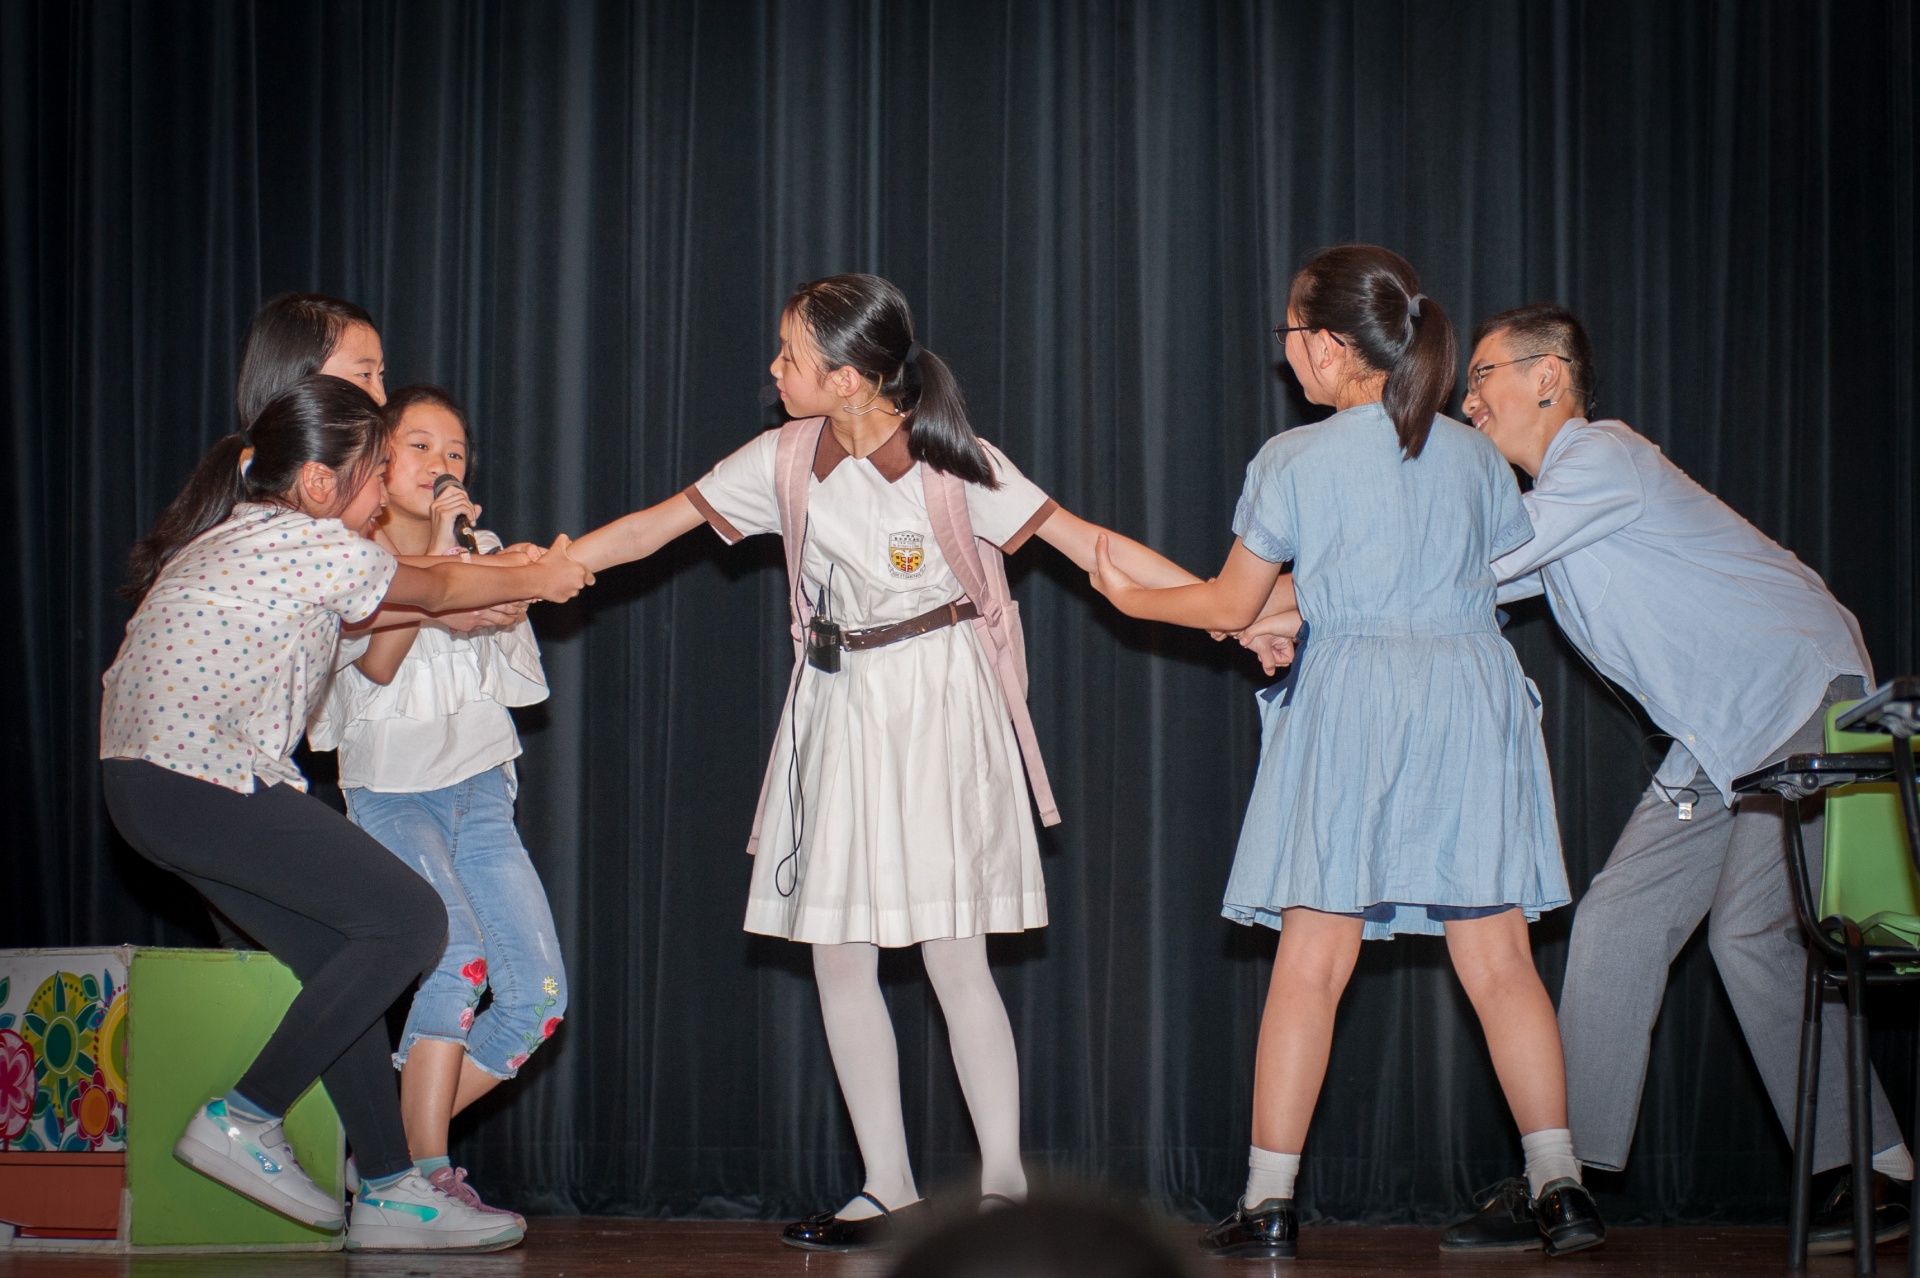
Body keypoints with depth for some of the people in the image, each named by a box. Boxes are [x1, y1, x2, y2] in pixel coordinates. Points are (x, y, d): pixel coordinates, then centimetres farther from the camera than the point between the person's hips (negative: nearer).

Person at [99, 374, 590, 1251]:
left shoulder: (243, 535, 17)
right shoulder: (319, 547, -11)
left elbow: (386, 602, 30)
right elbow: (434, 590, 7)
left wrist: (503, 577, 32)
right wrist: (533, 580, 24)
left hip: (156, 780, 10)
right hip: (200, 787, -10)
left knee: (343, 958, 10)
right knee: (411, 921, -8)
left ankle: (390, 1190, 10)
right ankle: (243, 1121, -4)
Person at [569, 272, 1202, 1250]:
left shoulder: (948, 462, -10)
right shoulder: (788, 459, 3)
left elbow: (1083, 541, -11)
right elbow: (659, 524, 8)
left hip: (938, 705, -5)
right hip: (841, 708, 5)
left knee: (953, 955, -7)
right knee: (837, 955, 3)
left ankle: (1003, 1183, 4)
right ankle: (890, 1192, 12)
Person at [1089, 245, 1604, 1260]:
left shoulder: (1295, 461, 0)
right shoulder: (1473, 454, 11)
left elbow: (1232, 605, 6)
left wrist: (1134, 599, 26)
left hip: (1353, 692, -3)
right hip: (1474, 689, 3)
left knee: (1310, 959, 0)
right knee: (1497, 957, 3)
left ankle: (1270, 1197, 2)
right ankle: (1560, 1185, -4)